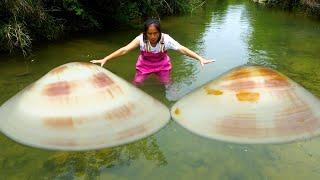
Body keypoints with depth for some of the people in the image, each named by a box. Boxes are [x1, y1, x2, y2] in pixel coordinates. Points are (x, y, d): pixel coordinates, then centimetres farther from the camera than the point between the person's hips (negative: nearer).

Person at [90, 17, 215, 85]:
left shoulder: (166, 39, -31)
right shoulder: (141, 39, -31)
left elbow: (182, 49, -34)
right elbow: (124, 50, -34)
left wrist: (200, 58, -43)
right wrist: (105, 59, -39)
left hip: (162, 64, 0)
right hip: (144, 64, 0)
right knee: (135, 85, 2)